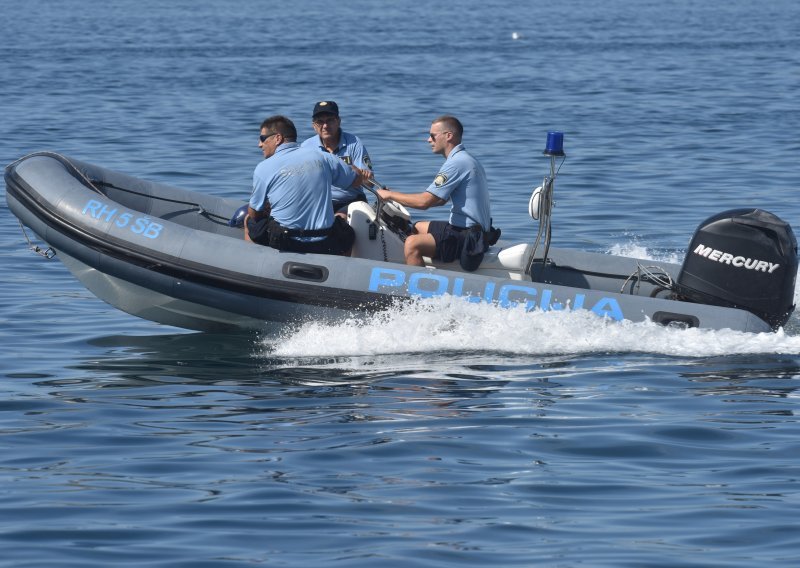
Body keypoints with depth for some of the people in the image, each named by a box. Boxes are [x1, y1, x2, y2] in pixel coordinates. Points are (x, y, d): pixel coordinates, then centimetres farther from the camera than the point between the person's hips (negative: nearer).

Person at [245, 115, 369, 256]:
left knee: (249, 221, 26)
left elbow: (254, 214, 5)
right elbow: (358, 178, 17)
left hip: (283, 245, -2)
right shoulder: (321, 157, 3)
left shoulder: (263, 169, -5)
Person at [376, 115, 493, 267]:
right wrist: (398, 198, 16)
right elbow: (439, 200, 23)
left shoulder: (457, 163, -17)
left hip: (468, 237, -11)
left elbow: (424, 202, -19)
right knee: (418, 228, 26)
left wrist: (390, 195, -5)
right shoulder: (464, 159, 17)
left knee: (413, 244, -23)